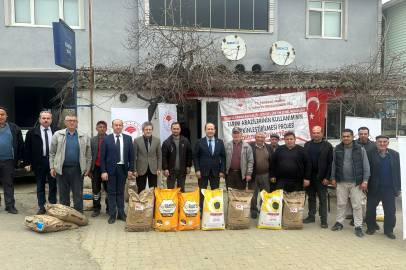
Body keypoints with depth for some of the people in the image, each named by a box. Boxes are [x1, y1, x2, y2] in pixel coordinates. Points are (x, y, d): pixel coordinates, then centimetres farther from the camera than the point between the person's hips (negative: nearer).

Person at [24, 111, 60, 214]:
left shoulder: (57, 131, 2)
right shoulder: (32, 133, 3)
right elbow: (27, 149, 3)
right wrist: (27, 163, -2)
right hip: (39, 162, 0)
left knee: (53, 185, 7)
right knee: (40, 186, 9)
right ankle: (42, 207, 19)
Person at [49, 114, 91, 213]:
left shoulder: (84, 136, 5)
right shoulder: (57, 135, 5)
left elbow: (88, 154, 8)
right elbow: (52, 153, 7)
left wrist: (88, 168, 3)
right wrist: (52, 167, 1)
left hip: (77, 169, 0)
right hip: (61, 169, 0)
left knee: (78, 194, 3)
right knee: (63, 193, 9)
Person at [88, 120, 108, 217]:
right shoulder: (92, 140, 4)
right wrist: (89, 170, 0)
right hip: (96, 168, 1)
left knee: (108, 189, 6)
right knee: (96, 190, 8)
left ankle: (109, 208, 19)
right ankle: (96, 209, 19)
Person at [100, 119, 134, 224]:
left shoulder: (128, 138, 5)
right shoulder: (106, 139, 0)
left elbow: (131, 155, 6)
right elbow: (102, 157, -1)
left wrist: (130, 169, -1)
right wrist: (103, 171, -8)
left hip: (123, 168, 2)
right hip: (111, 169, -1)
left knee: (120, 192, 10)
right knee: (111, 192, 5)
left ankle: (121, 213, 18)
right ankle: (112, 214, 13)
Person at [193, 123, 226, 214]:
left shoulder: (220, 142, 6)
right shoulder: (199, 142, 1)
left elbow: (223, 157, 5)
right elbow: (195, 157, 0)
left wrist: (222, 170, -3)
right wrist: (197, 170, -8)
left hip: (215, 172, 2)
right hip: (203, 172, -1)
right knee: (201, 192, 6)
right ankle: (200, 210, 15)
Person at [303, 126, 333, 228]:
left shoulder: (327, 146, -3)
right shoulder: (307, 144, 8)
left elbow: (330, 163, -6)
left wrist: (327, 177, -12)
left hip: (321, 177, -4)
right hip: (309, 176, 4)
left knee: (323, 199, 3)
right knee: (311, 197, 13)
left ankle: (323, 220, 9)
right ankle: (311, 216, 23)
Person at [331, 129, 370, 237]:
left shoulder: (360, 149, -4)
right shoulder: (337, 149, 3)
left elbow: (366, 166, -3)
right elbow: (334, 165, 9)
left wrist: (365, 181, -8)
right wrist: (333, 178, 6)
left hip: (356, 183, -2)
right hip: (341, 182, 3)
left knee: (357, 206, 3)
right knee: (341, 204, 11)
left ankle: (358, 226, 14)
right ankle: (339, 222, 25)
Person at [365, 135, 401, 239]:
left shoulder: (395, 155, 6)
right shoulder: (369, 153, -4)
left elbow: (398, 172, 9)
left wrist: (399, 188, 7)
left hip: (389, 188, 2)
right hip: (374, 187, -2)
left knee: (390, 211, 6)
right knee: (371, 209, 9)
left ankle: (389, 230, 21)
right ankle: (371, 228, 25)